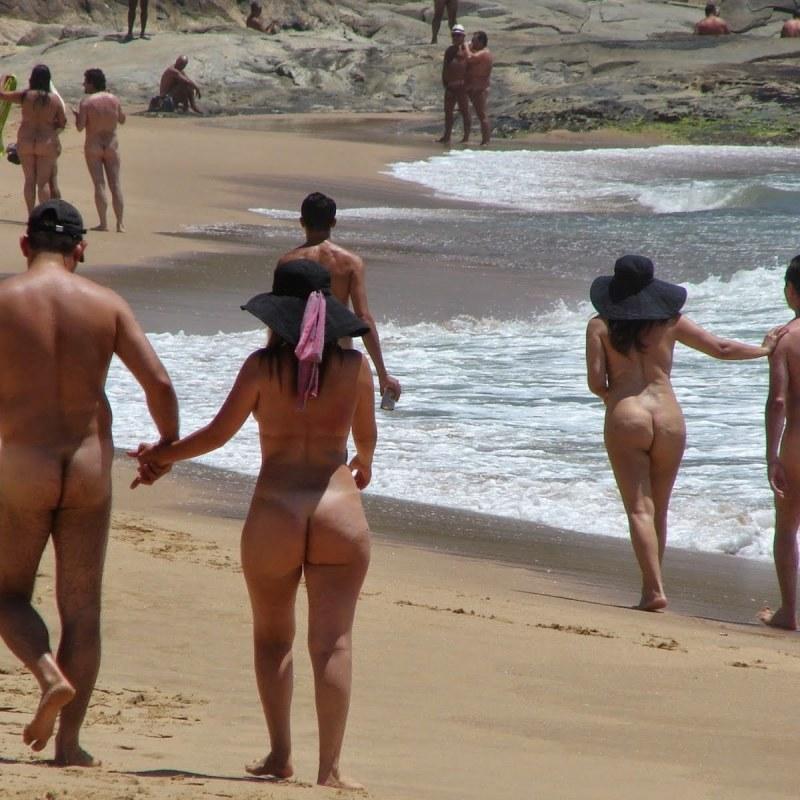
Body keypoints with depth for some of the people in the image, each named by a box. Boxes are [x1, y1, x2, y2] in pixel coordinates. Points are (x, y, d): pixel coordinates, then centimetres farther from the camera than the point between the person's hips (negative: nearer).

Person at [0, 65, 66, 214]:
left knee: (30, 180, 10)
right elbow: (62, 123, 1)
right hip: (47, 143, 0)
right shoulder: (55, 100, -7)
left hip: (25, 142, 0)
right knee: (43, 182, 3)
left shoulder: (25, 96, -9)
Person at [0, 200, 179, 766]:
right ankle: (69, 740, 5)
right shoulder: (107, 304, -1)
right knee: (82, 608, 8)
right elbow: (159, 382, -6)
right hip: (90, 465, 2)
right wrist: (169, 445, 10)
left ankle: (50, 675, -14)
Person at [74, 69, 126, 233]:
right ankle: (120, 223, 2)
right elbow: (122, 120, 11)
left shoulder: (86, 102, -12)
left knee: (99, 184, -1)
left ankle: (103, 223, -6)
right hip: (111, 144, 3)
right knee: (115, 184, 5)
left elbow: (80, 126, -15)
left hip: (93, 146, -3)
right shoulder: (114, 99, -1)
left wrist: (77, 116, 5)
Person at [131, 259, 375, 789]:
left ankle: (281, 755, 14)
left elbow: (219, 432, 0)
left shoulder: (262, 366, -3)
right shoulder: (355, 365, 3)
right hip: (339, 509, 1)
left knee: (272, 638, 17)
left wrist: (161, 455, 17)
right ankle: (330, 768, -9)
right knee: (332, 642, -2)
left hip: (274, 512, 0)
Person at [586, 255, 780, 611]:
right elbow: (721, 349, 11)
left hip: (625, 419, -3)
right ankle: (650, 589, 19)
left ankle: (654, 589, -19)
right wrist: (765, 349, 27)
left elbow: (595, 381, -4)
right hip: (669, 420, 3)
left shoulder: (600, 326, 2)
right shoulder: (670, 322, 7)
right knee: (659, 511, 14)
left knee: (640, 509, -5)